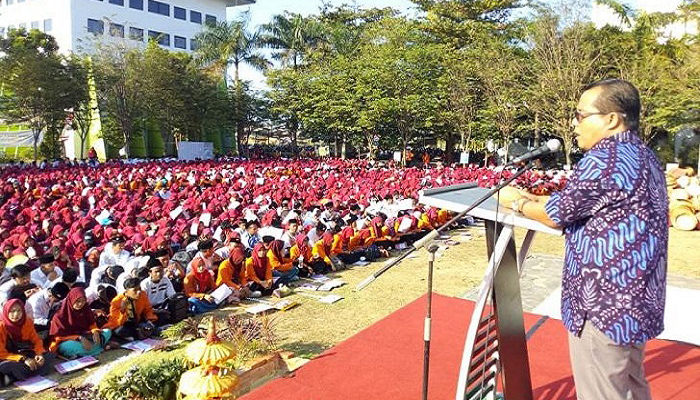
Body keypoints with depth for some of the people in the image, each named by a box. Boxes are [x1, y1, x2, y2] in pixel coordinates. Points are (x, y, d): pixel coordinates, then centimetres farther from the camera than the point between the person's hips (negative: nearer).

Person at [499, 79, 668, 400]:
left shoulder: (604, 159, -21)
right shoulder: (644, 156, 10)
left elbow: (554, 216, -13)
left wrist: (516, 203, 5)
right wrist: (530, 197, 13)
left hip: (604, 306, -10)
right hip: (637, 301, 10)